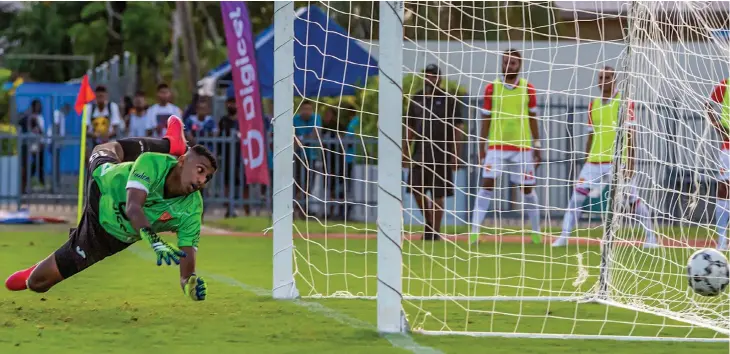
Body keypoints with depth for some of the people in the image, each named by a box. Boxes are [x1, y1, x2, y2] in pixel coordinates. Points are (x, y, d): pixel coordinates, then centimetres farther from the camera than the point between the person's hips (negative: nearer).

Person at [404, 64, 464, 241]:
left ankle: (436, 231, 6)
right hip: (420, 153, 4)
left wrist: (455, 155, -10)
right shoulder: (416, 99, 11)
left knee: (438, 194, -2)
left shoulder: (449, 100, -1)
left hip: (441, 154, -4)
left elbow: (457, 129, -3)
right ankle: (429, 224, 18)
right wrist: (405, 150, 6)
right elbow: (410, 127, 15)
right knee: (416, 190, -1)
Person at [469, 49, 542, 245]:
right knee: (487, 184, -10)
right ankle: (474, 231, -9)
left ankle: (536, 231, 19)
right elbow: (486, 119, 6)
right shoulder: (491, 88, 1)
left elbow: (532, 119, 8)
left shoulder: (528, 89, 2)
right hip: (496, 146, -1)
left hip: (522, 146, 1)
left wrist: (537, 146, 7)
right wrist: (482, 146, 4)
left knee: (527, 188, 5)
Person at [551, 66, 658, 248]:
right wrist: (587, 162, 18)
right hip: (594, 162, 5)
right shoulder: (593, 105, 11)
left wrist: (630, 162, -12)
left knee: (633, 199, -3)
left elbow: (630, 135, -7)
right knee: (577, 196, -3)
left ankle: (651, 237, 8)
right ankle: (564, 236, 2)